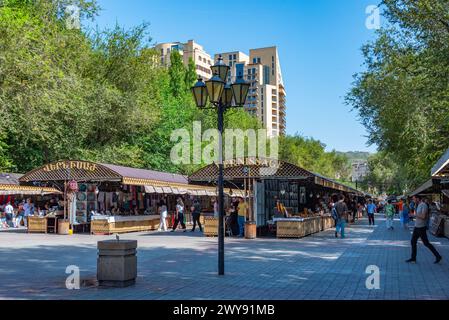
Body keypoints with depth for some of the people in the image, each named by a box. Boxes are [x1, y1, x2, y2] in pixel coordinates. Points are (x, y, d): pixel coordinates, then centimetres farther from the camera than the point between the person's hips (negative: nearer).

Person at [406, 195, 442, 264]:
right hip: (417, 227, 9)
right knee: (413, 242, 9)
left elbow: (423, 216, -26)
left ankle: (438, 256, 13)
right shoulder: (419, 205, 11)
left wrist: (415, 214, -15)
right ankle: (413, 258, 15)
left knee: (426, 243, 0)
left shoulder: (424, 205, -18)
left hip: (421, 227, -9)